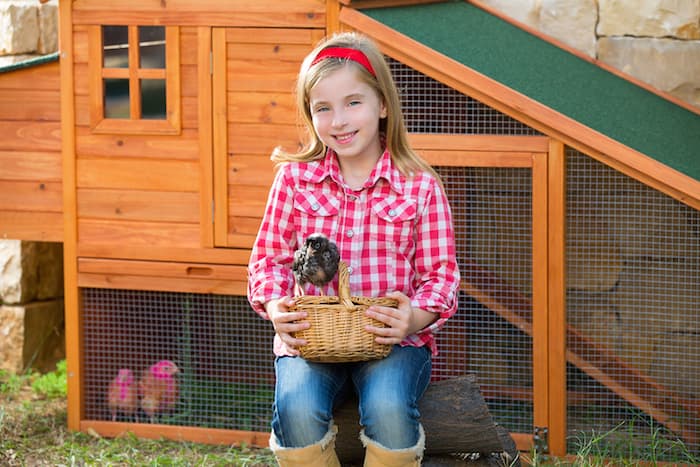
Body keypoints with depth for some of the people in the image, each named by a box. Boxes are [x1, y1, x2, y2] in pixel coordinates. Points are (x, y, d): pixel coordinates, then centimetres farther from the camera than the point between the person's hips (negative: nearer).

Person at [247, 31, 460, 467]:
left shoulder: (421, 186, 2)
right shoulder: (295, 177, 7)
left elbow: (440, 273, 3)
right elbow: (270, 256, 11)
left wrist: (415, 316, -19)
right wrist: (276, 307, -11)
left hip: (394, 338, -1)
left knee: (388, 409, -33)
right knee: (296, 409, -30)